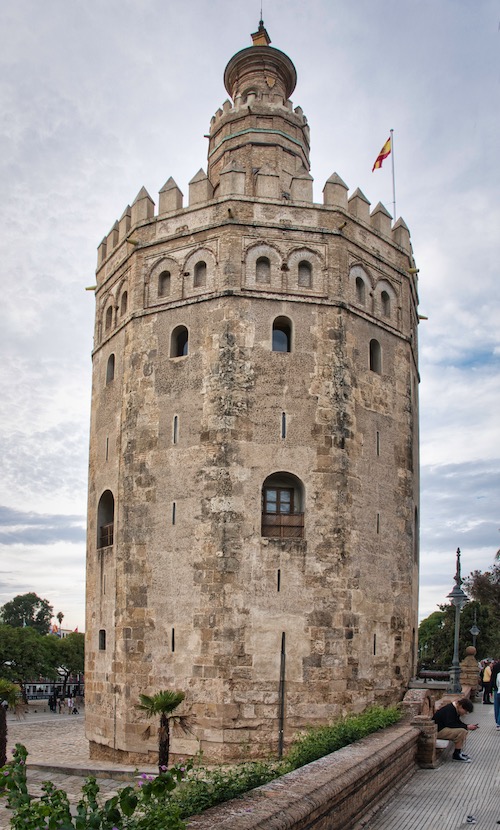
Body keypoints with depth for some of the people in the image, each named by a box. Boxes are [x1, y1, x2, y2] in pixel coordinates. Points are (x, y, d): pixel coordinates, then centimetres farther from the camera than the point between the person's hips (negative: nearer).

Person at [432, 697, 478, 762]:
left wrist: (468, 726, -2)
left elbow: (458, 722, 15)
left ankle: (459, 752, 7)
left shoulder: (455, 709, 8)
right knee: (461, 731, -23)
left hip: (443, 728, 11)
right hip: (437, 731, -11)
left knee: (464, 730, 7)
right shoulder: (449, 709, -23)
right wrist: (466, 727, -23)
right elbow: (451, 725, -28)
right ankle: (457, 755, -11)